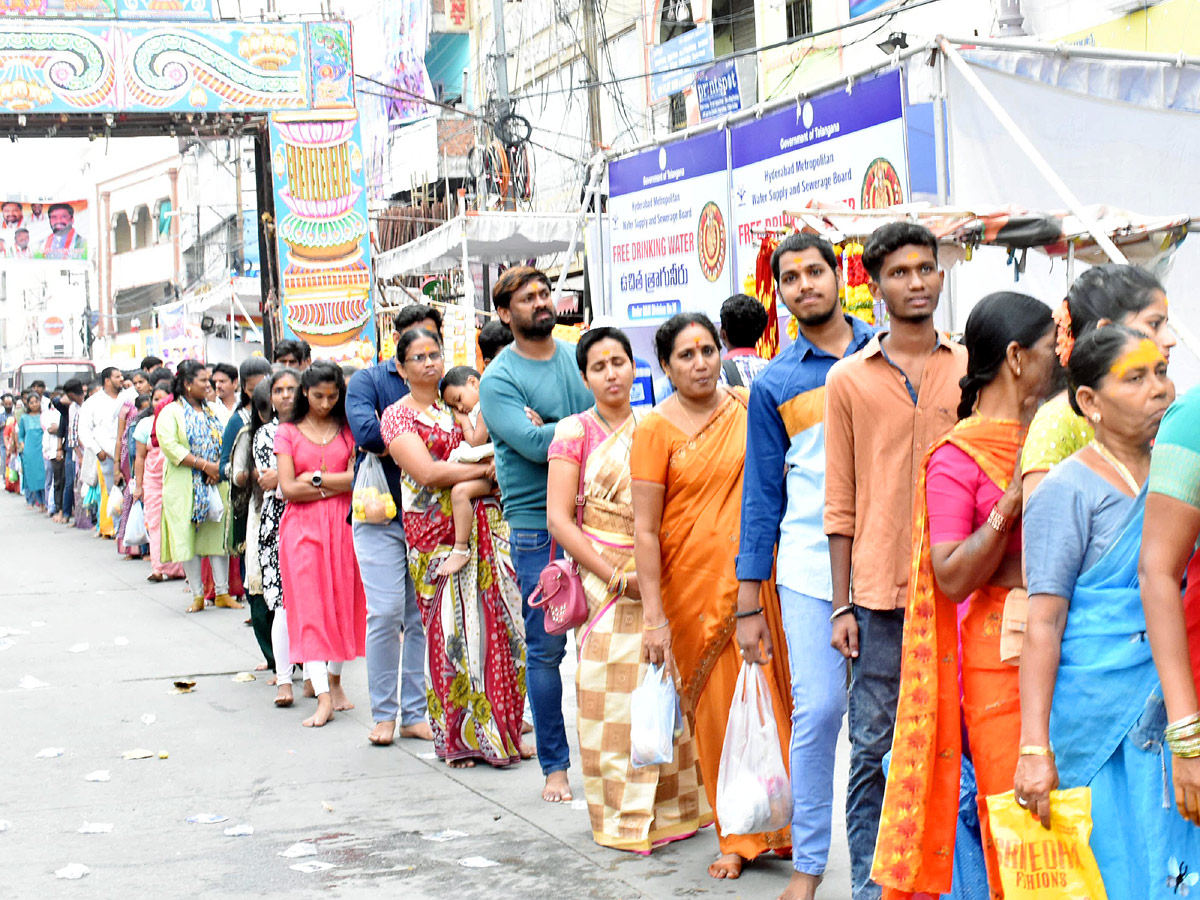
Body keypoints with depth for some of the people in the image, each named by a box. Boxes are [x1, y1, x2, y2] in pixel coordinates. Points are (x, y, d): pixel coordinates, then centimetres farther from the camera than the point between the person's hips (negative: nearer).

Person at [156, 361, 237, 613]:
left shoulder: (213, 411, 14)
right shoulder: (171, 412, -2)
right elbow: (169, 446, -14)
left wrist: (220, 466, -9)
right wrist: (204, 465, -18)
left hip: (216, 484, 4)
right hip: (185, 486, -4)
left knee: (218, 534, 2)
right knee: (189, 538, -1)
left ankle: (223, 592, 8)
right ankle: (197, 594, 7)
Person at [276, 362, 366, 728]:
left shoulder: (348, 430, 8)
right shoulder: (288, 433, 6)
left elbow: (358, 477, -4)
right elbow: (288, 488, -4)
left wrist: (315, 479, -8)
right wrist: (337, 485, -6)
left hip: (343, 525, 1)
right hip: (302, 528, -1)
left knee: (342, 602, 6)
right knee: (308, 606, -8)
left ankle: (335, 681, 21)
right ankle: (323, 698, -12)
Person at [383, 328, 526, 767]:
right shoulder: (397, 416, 0)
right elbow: (428, 472, -12)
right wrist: (483, 469, -12)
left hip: (484, 527, 5)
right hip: (435, 530, -4)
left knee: (497, 622, 0)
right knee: (449, 629, -3)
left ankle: (501, 729, 9)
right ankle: (459, 737, 7)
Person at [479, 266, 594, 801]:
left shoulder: (580, 358, 12)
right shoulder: (498, 379, -4)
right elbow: (533, 444, -18)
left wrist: (554, 431, -13)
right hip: (538, 526, -4)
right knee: (546, 650, 1)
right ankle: (554, 765, 12)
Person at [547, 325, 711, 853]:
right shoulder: (574, 432, -1)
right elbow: (558, 519, -8)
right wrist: (617, 577, -14)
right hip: (602, 582, -3)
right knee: (612, 696, -3)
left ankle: (670, 809, 15)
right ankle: (622, 818, 7)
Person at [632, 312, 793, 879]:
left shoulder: (747, 407, 5)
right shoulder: (656, 428, -5)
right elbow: (645, 530, -7)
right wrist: (653, 616, -12)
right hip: (693, 584, -3)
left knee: (770, 695, 6)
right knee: (716, 708, 4)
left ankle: (778, 822, 22)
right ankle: (738, 837, 16)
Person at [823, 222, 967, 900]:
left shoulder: (971, 367, 8)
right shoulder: (849, 379, 6)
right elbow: (841, 502, 6)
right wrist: (841, 605, 2)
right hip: (880, 592, -1)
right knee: (874, 745, 2)